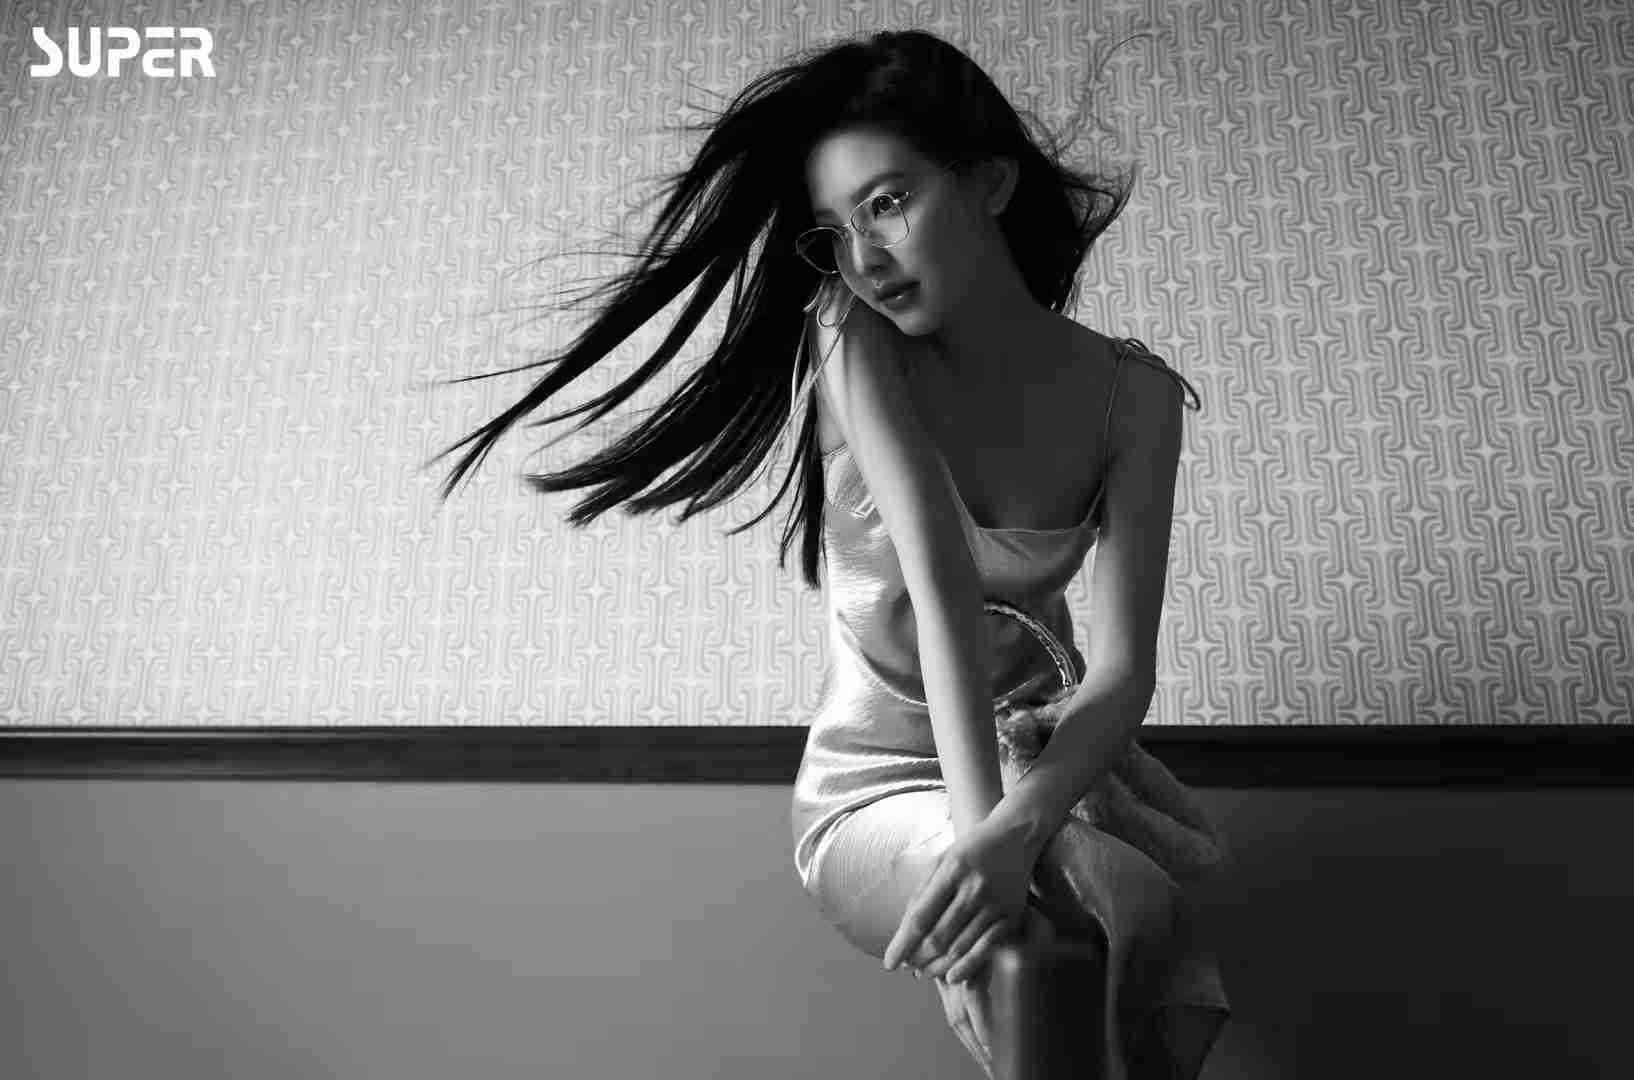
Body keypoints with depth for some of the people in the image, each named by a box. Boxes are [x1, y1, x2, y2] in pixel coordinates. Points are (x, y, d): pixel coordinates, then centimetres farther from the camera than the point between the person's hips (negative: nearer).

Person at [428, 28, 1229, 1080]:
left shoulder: (1133, 396, -9)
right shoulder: (850, 338, -14)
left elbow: (1124, 669, -18)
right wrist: (977, 826, -36)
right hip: (873, 786, -2)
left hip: (1043, 768, 3)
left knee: (1151, 930, -30)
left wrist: (1016, 829, -35)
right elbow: (939, 573, -28)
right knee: (1030, 963, -33)